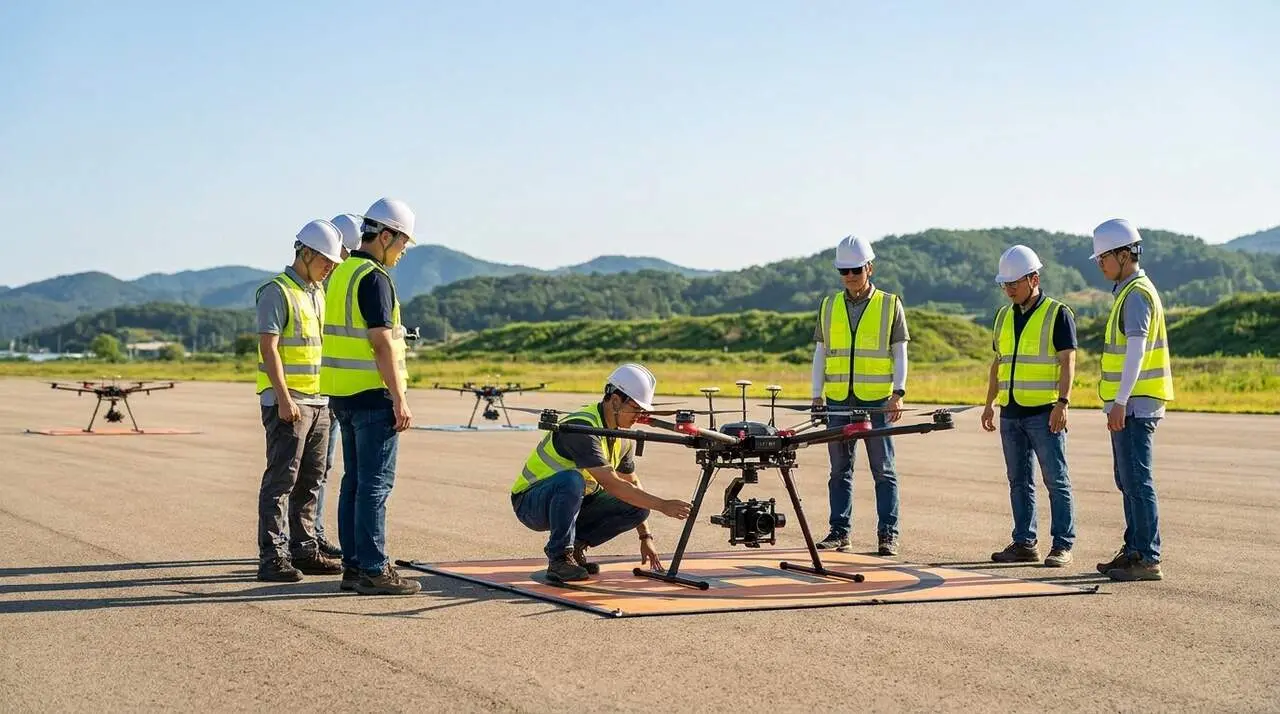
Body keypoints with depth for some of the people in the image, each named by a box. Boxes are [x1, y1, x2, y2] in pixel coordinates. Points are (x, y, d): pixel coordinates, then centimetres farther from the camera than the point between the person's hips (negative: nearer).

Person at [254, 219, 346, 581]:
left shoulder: (318, 293, 17)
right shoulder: (277, 292, -9)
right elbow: (268, 349, -16)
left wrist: (327, 395, 18)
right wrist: (284, 398, -22)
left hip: (318, 401, 8)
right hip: (287, 402, -8)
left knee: (309, 482, 10)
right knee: (281, 480, -8)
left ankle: (304, 550, 17)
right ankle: (272, 557, -6)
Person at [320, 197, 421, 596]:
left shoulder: (341, 274, 15)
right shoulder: (374, 278, -14)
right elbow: (381, 343, -19)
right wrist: (400, 399, -17)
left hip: (342, 394, 10)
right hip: (372, 395, -9)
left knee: (355, 482, 12)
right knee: (375, 485, -6)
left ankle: (353, 566, 16)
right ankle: (373, 571, -5)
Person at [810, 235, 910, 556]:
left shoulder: (890, 305, 5)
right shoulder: (829, 307, 12)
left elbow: (900, 353, 3)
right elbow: (820, 354, 13)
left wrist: (898, 392, -9)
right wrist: (817, 396, 5)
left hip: (877, 401, -3)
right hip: (838, 400, 3)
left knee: (883, 470, -1)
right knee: (840, 470, 6)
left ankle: (888, 534, 3)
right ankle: (840, 532, 12)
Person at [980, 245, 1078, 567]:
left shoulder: (1058, 314, -4)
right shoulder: (1004, 316, 14)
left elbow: (1068, 361, -11)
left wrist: (1063, 402, -20)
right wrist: (989, 403, 14)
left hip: (1044, 413, -6)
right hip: (1011, 413, 6)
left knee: (1056, 480, -4)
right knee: (1019, 481, 9)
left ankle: (1062, 546, -1)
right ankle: (1024, 544, 14)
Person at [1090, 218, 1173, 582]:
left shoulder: (1137, 294, -14)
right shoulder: (1129, 292, 18)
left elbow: (1136, 350, -23)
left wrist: (1121, 402, -28)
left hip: (1134, 405, -10)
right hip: (1130, 405, 10)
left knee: (1137, 481, -9)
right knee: (1127, 481, 15)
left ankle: (1148, 560, -7)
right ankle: (1133, 550, 22)